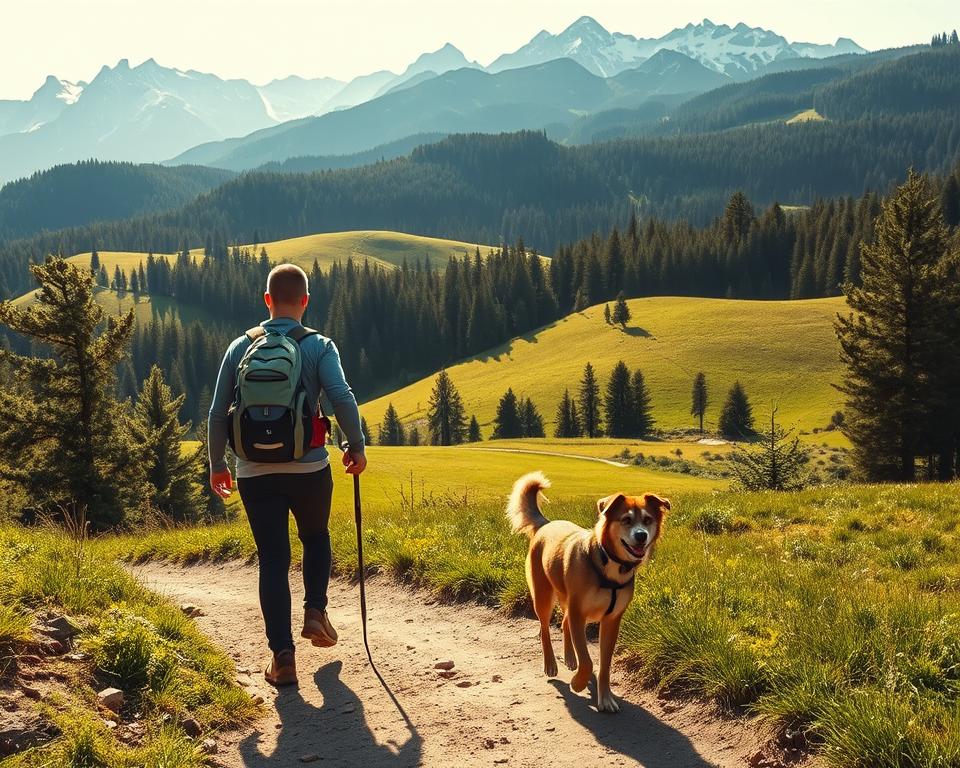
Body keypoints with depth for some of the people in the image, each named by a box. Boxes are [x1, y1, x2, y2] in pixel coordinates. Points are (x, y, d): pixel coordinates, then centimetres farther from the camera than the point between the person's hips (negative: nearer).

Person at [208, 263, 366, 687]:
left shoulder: (241, 347, 4)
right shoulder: (319, 346, -4)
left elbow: (218, 412, 3)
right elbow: (342, 397, -18)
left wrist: (217, 465, 14)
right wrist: (356, 446, -4)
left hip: (255, 473, 1)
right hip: (309, 469, -1)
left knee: (272, 561, 6)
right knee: (316, 538, 27)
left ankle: (283, 657, 2)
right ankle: (315, 611, 13)